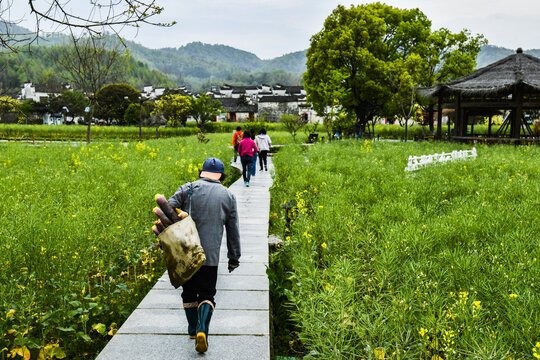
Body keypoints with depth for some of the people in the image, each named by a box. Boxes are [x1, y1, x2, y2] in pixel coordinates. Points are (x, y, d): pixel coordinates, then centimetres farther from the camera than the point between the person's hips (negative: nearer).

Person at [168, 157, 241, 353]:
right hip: (210, 255, 0)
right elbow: (233, 230, 11)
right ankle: (202, 330, -13)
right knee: (206, 293, 8)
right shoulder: (228, 195, 9)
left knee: (189, 291, 18)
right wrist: (234, 257, 18)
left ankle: (193, 329, 28)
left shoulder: (188, 188, 5)